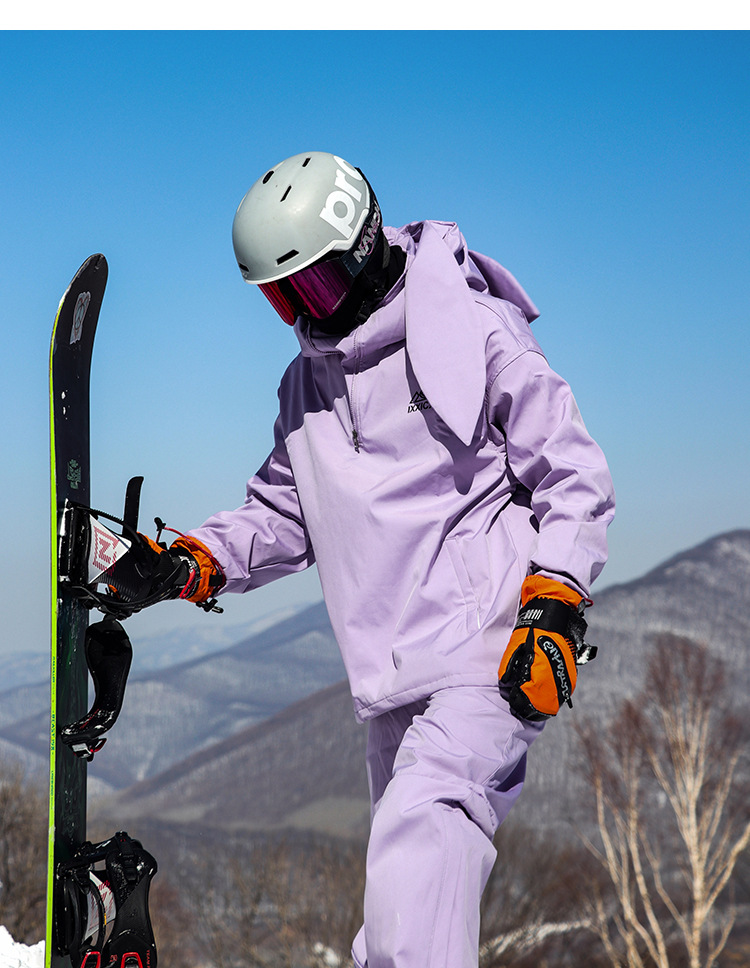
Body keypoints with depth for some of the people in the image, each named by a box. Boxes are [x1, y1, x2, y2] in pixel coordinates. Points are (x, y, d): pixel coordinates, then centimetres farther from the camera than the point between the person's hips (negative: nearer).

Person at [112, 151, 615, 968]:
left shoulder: (473, 332, -2)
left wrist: (553, 604, -13)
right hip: (392, 683, 7)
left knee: (420, 832, -27)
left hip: (494, 654, -7)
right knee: (402, 893, 5)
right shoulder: (305, 385, 18)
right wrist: (195, 561, 5)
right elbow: (282, 516, 23)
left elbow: (576, 479, -2)